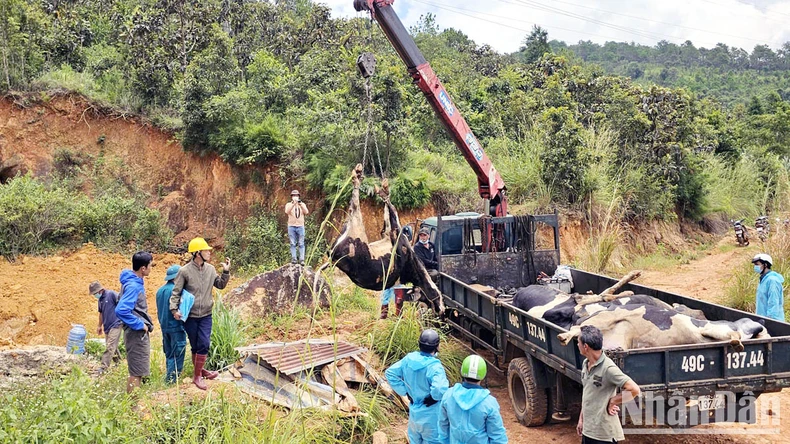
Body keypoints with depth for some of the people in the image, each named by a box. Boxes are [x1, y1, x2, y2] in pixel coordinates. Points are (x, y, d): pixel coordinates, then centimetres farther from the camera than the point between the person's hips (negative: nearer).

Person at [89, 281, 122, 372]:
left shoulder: (111, 294, -13)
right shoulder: (100, 299, 13)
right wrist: (100, 326, 25)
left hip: (115, 324, -9)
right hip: (107, 326, 9)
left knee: (110, 347, -10)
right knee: (113, 346, 14)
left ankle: (104, 367, -11)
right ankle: (118, 362, 26)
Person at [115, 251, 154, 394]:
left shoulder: (135, 282, 8)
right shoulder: (133, 286, -22)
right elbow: (121, 310, -31)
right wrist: (140, 325, -21)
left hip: (140, 333, 10)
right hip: (136, 333, -10)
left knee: (138, 369, 18)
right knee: (137, 371, -2)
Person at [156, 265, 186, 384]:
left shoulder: (160, 290, 8)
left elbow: (158, 309, 16)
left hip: (164, 326, 8)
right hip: (176, 326, -8)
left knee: (169, 354, 16)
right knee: (178, 354, -1)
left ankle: (169, 376, 22)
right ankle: (172, 378, -2)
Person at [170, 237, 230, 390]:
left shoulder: (210, 269, 0)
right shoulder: (185, 271, -12)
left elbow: (220, 285, 9)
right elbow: (176, 292, -9)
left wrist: (226, 272, -4)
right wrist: (174, 309, -19)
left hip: (206, 315, 3)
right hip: (190, 316, -3)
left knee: (204, 344, -3)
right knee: (195, 346, 9)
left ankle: (198, 374, 13)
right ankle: (199, 371, 27)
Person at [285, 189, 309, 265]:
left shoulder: (302, 204, 10)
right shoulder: (288, 204, 6)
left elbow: (306, 212, -9)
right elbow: (287, 211, -15)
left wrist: (300, 205, -23)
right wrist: (293, 204, -26)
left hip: (300, 226, 1)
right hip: (291, 226, 0)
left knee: (301, 244, -3)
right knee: (293, 244, -1)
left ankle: (302, 259, -5)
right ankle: (293, 258, 1)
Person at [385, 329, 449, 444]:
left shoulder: (409, 359, -8)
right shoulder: (434, 366, -27)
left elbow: (390, 373, 2)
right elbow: (440, 390, -42)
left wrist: (404, 391, 2)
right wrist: (434, 397, -19)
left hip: (413, 412, 6)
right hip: (430, 417, -6)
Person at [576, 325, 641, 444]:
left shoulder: (608, 368, -20)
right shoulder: (585, 364, 5)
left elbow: (634, 390, -24)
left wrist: (612, 402, -14)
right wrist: (581, 419, 17)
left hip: (604, 433, -8)